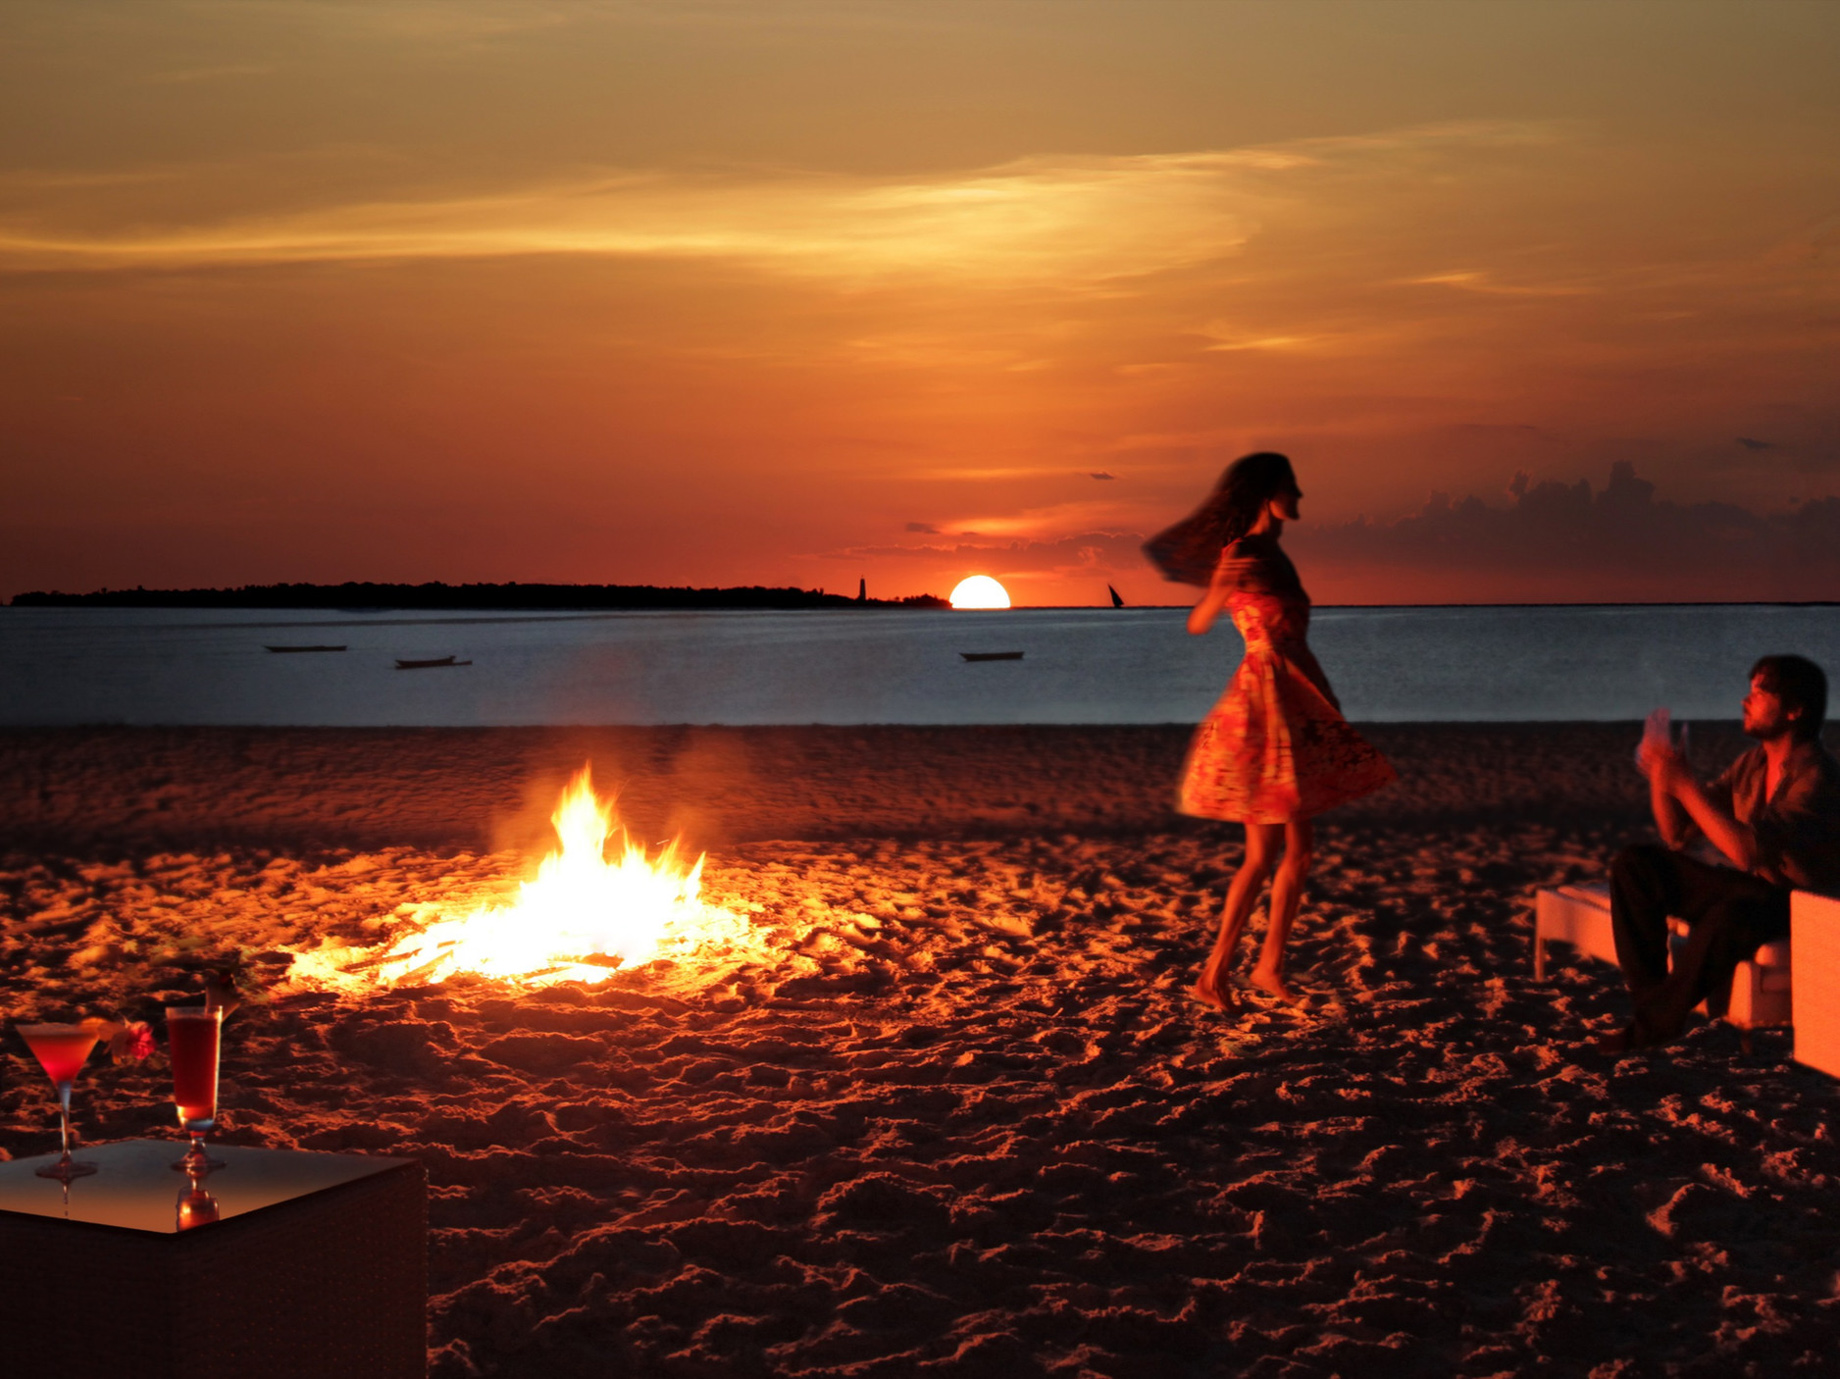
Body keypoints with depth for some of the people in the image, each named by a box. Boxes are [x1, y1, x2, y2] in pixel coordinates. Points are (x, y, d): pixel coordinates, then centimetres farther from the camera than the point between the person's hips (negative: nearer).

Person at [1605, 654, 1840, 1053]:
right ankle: (1650, 995, -10)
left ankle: (1655, 1023, -21)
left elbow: (1748, 850, -32)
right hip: (1748, 889, 8)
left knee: (1729, 916, -40)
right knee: (1634, 865, -5)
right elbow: (1679, 835, 8)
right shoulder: (1751, 765, 6)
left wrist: (1684, 782, -29)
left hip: (1800, 908, -8)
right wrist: (1660, 777, -10)